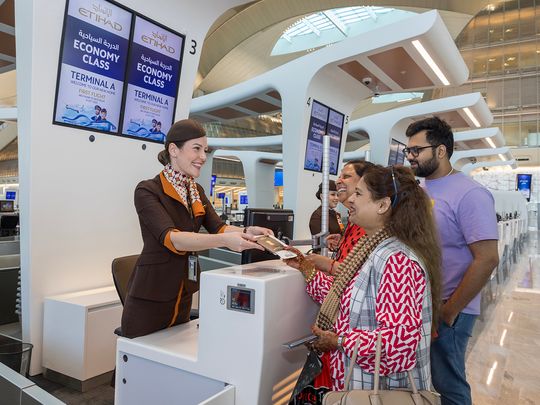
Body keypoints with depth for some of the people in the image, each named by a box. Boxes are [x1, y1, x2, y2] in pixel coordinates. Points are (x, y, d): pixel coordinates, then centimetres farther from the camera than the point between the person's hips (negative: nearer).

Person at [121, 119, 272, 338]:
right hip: (149, 299, -6)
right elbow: (170, 238, -27)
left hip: (183, 298, 7)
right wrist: (225, 241, -39)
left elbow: (217, 227, -4)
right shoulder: (147, 190, -13)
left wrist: (245, 232, -25)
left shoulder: (197, 191, 8)